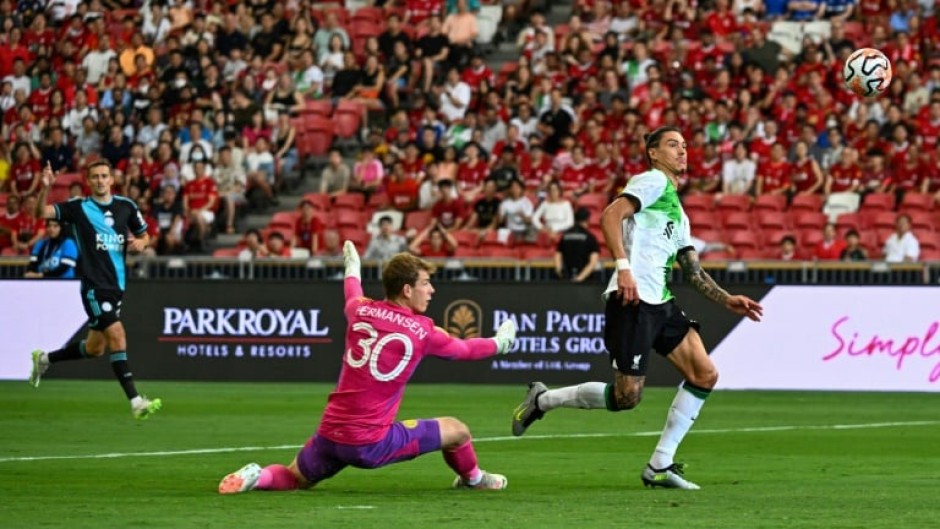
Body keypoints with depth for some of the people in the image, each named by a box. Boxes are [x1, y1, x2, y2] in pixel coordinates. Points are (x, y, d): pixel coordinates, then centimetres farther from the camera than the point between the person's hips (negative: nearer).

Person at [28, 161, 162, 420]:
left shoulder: (126, 206, 7)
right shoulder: (79, 208, -4)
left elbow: (144, 235, 18)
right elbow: (43, 212, -13)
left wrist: (140, 242, -5)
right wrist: (45, 188, -31)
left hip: (116, 286, 6)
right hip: (94, 285, -6)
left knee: (95, 348, 15)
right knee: (118, 337, -18)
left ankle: (45, 359, 38)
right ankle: (136, 402, -19)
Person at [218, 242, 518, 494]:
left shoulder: (359, 310, 4)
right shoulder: (422, 330, -6)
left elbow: (353, 293, 31)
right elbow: (463, 350, 14)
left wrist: (352, 269, 54)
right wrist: (498, 343, 35)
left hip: (330, 434, 4)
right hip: (372, 443, -4)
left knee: (294, 479, 27)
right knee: (456, 431, 14)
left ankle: (257, 477, -5)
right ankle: (472, 479, 42)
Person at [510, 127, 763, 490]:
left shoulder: (679, 214, 26)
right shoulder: (654, 181, -1)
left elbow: (693, 272, 27)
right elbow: (610, 216, -15)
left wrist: (728, 301, 16)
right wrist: (623, 266, -26)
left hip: (661, 303, 9)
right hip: (632, 300, -9)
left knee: (704, 375, -3)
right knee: (626, 397, -11)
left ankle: (660, 467, 2)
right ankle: (543, 399, 11)